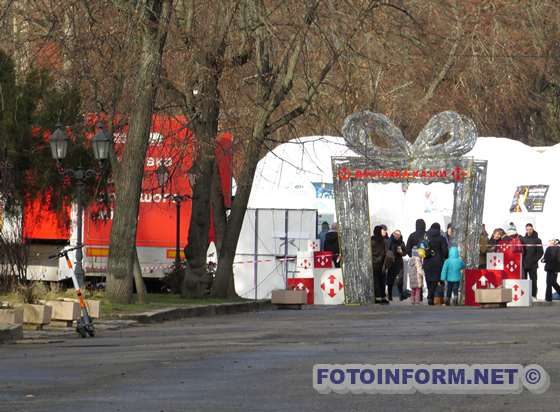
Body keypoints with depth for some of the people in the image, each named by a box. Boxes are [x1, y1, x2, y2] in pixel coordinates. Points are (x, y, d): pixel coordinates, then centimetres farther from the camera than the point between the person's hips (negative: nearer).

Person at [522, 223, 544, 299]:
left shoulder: (537, 240, 3)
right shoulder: (523, 239, 10)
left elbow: (540, 252, 0)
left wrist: (534, 260, -9)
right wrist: (521, 260, -2)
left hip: (533, 265, -2)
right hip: (524, 264, 2)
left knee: (533, 280, -1)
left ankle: (533, 295, 2)